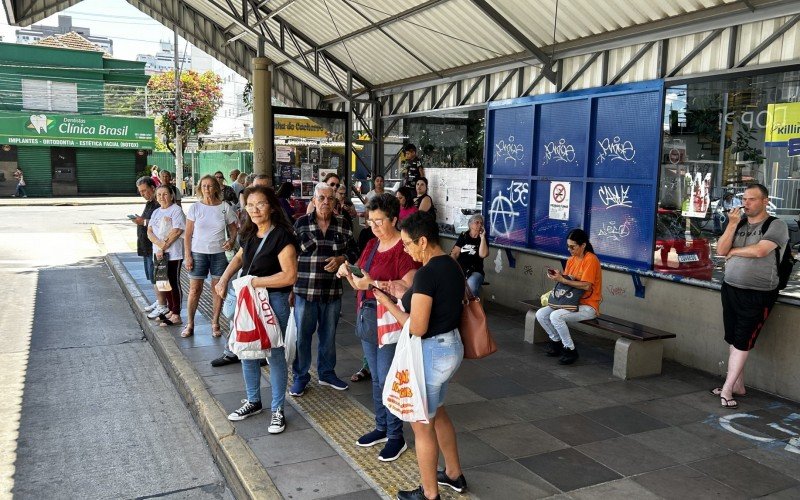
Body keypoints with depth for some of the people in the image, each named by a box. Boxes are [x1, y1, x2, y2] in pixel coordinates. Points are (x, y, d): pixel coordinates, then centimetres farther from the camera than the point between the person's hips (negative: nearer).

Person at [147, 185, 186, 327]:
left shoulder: (176, 210, -6)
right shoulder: (156, 212, 15)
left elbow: (177, 232, -15)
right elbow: (149, 232, 5)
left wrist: (163, 248, -13)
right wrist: (160, 243, -13)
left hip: (173, 253, -7)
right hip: (159, 253, 7)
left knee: (174, 283, -4)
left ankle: (176, 315, 0)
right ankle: (171, 310, 24)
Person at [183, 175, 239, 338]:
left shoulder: (225, 207, 1)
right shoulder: (195, 207, 0)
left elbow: (234, 229, 9)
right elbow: (188, 234, 2)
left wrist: (231, 241, -12)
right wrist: (187, 256, -5)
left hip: (219, 253, 1)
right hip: (198, 253, -1)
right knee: (195, 289, 2)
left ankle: (215, 323, 17)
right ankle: (189, 324, 14)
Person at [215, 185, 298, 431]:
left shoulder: (281, 235, -16)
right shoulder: (249, 233, 6)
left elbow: (289, 275, -22)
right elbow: (240, 256, 25)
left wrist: (255, 281, -18)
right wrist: (224, 278, 8)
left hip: (274, 300, -7)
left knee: (274, 354, 3)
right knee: (247, 352, 15)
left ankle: (277, 409, 18)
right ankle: (253, 401, 34)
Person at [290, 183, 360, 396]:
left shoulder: (343, 224, 3)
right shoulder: (301, 223, -2)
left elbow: (354, 251, 10)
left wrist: (341, 259, -12)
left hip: (333, 290, 2)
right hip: (305, 289, -2)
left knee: (329, 334, 15)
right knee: (302, 334, 6)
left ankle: (327, 373, 32)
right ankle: (300, 376, 22)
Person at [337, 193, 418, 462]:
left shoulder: (404, 248, -15)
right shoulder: (372, 245, 11)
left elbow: (408, 287, -25)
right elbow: (360, 284, 14)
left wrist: (374, 283, -27)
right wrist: (348, 273, -6)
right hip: (367, 318, 8)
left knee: (388, 380, -2)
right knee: (376, 378, 17)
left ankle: (396, 437, 13)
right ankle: (381, 427, 31)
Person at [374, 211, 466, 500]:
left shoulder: (427, 272, -24)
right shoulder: (451, 266, 5)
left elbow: (417, 328, -24)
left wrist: (388, 303, -12)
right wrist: (404, 295, 11)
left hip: (431, 352, -10)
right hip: (451, 346, 10)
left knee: (422, 424, 8)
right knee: (437, 412, 27)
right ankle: (454, 474, 42)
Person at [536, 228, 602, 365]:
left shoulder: (591, 260, -16)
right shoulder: (571, 259, 8)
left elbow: (586, 286, -23)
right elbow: (566, 280, 8)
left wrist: (562, 280, -23)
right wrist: (558, 277, -13)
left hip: (588, 306, -8)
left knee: (555, 316, -29)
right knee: (540, 314, -7)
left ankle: (570, 349, -10)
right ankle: (557, 341, 14)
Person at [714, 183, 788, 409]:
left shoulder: (776, 225, -6)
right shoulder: (738, 223, 11)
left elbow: (759, 250, -22)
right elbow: (721, 250, 0)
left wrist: (733, 251, -6)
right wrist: (732, 224, -10)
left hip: (758, 295, -6)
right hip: (730, 288, 6)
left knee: (742, 343, -3)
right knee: (732, 340, 10)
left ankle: (727, 390, 2)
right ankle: (738, 386, 21)